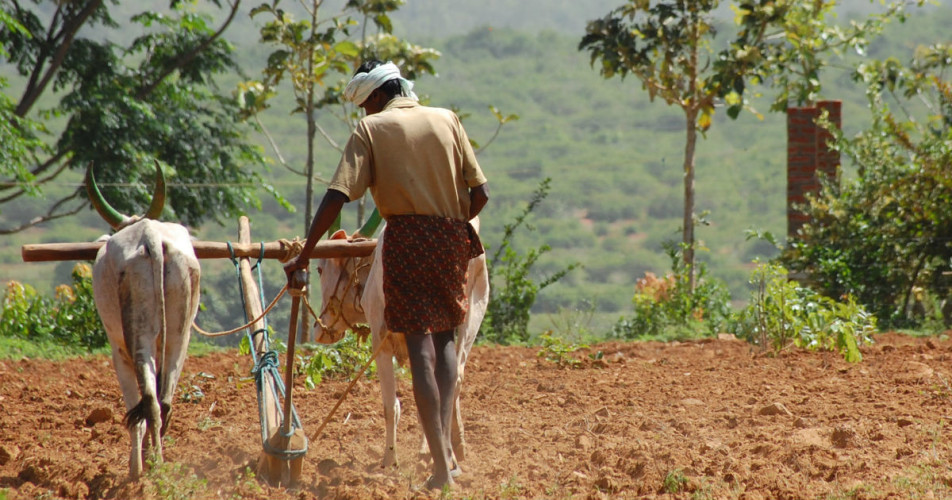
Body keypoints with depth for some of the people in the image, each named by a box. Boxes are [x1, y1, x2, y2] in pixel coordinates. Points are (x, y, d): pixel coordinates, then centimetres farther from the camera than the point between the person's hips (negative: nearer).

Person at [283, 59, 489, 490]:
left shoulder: (372, 128, 2)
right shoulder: (447, 120, 11)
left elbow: (337, 196, -7)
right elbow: (480, 192, 8)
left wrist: (303, 256, -5)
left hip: (405, 237, -3)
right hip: (452, 239, 3)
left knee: (420, 345, -3)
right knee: (445, 334, 20)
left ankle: (441, 464, -10)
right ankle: (445, 444, 8)